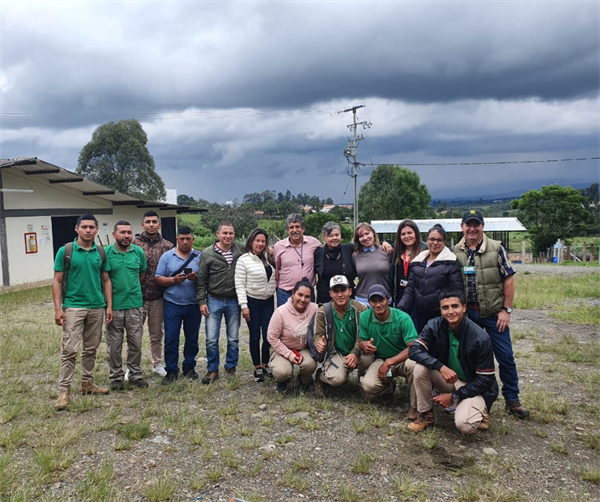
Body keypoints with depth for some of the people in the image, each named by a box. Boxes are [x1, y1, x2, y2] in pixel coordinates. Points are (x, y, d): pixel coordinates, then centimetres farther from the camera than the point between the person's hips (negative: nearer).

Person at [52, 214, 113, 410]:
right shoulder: (65, 251, -4)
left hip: (97, 308, 4)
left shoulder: (101, 253, 6)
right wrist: (58, 308, -11)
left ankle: (87, 383, 25)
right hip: (73, 307, -4)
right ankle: (64, 390, 3)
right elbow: (57, 281, -3)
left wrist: (109, 306, 3)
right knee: (69, 350, -5)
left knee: (91, 349, 13)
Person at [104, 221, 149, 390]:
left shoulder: (139, 252, 2)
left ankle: (135, 374, 25)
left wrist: (132, 289, 11)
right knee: (114, 344, 8)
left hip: (135, 304, 2)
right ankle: (116, 377, 22)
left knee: (136, 343, 10)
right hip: (113, 306, -2)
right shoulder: (106, 253, -6)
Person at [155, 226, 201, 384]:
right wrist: (174, 280, -14)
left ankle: (189, 367, 27)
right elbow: (158, 279, 1)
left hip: (194, 305, 1)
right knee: (171, 340, 1)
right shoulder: (167, 256, 4)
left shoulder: (200, 257, 5)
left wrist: (196, 278, -17)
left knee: (192, 339, 11)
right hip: (172, 304, -1)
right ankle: (171, 370, 14)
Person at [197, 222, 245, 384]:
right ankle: (212, 370, 17)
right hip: (214, 301, -1)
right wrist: (201, 301, -4)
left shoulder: (240, 250, 1)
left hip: (234, 301, 2)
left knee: (233, 339, 10)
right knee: (211, 339, 1)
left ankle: (231, 367, 26)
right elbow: (202, 280, 0)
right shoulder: (207, 253, -3)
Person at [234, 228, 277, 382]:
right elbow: (239, 285, -9)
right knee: (255, 336, 6)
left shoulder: (269, 258, 6)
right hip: (252, 302, -4)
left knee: (268, 335, 4)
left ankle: (265, 365, 21)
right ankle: (257, 368, 19)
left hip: (268, 301, 4)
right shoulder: (243, 260, -8)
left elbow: (275, 278, 10)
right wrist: (243, 306, -13)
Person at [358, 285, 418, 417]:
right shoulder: (365, 317, -8)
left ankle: (415, 406, -11)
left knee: (413, 364, -38)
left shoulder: (403, 318, -19)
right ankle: (388, 388, 14)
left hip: (402, 359, -2)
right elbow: (362, 342, 1)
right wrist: (364, 345, -27)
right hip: (380, 360, 3)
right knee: (368, 386, -26)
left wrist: (388, 363, -28)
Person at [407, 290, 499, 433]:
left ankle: (480, 411, 8)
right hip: (446, 379, 3)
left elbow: (486, 379, -16)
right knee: (420, 368, -26)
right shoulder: (434, 326, -14)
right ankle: (426, 415, -5)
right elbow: (414, 350, -22)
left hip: (472, 386, -3)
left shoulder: (480, 338, -22)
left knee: (465, 425, -29)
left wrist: (454, 396, -17)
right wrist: (441, 367, -36)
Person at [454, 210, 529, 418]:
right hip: (467, 313, 2)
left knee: (506, 357, 2)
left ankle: (512, 399, 18)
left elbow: (509, 279, -2)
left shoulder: (496, 248, -2)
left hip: (493, 312, -2)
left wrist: (506, 310, -7)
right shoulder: (455, 252, 3)